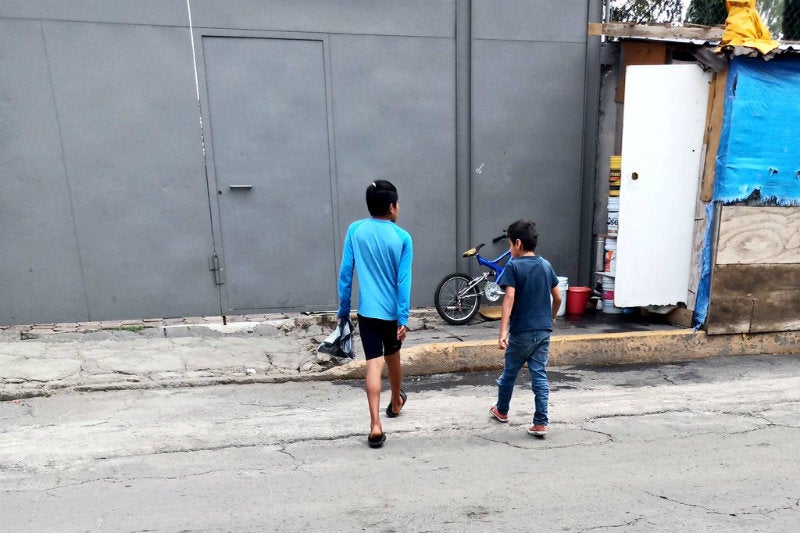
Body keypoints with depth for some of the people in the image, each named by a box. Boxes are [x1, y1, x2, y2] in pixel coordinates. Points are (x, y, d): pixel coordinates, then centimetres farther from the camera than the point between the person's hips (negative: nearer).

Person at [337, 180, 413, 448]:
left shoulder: (355, 230, -4)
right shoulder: (402, 238, -8)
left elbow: (345, 272, -3)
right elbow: (404, 281, -11)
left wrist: (343, 309, 6)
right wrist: (403, 319, -8)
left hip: (367, 311, 0)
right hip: (392, 311, 0)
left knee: (374, 364, -1)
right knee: (392, 357, 21)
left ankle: (375, 426, -7)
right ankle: (396, 403, 44)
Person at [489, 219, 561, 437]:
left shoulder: (514, 266, -11)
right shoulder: (546, 265, 6)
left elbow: (509, 298, -21)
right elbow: (558, 297, 12)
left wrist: (503, 331, -25)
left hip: (521, 331, -4)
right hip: (543, 330, 5)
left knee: (510, 372, 14)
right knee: (539, 375, 7)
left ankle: (501, 410, 34)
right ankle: (540, 423, 8)